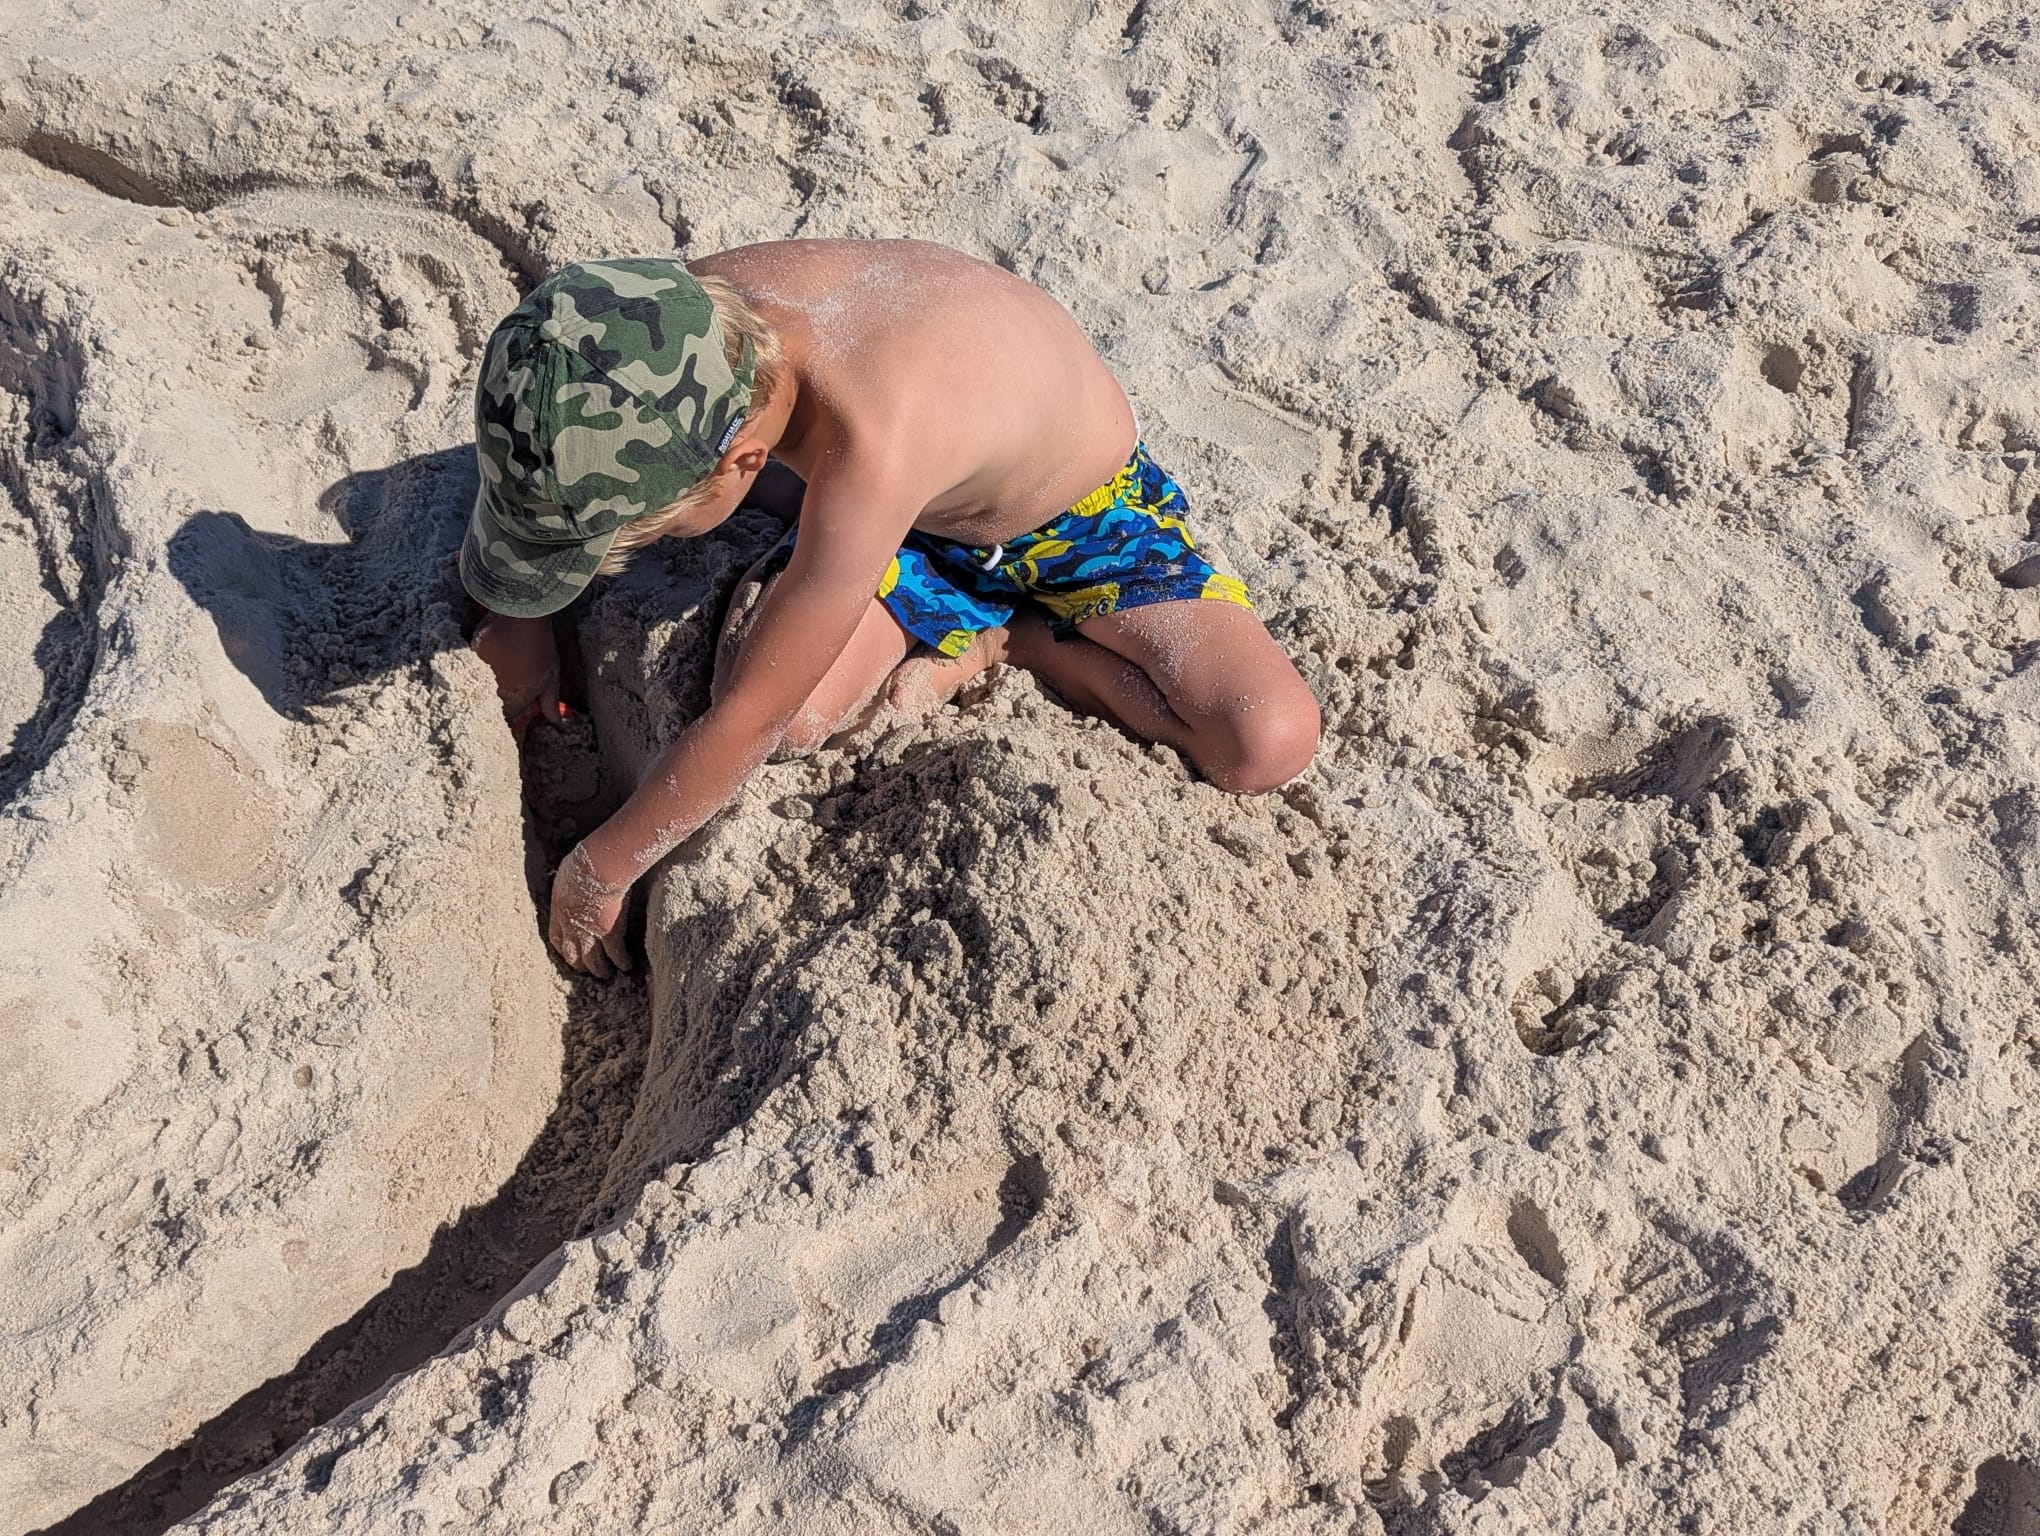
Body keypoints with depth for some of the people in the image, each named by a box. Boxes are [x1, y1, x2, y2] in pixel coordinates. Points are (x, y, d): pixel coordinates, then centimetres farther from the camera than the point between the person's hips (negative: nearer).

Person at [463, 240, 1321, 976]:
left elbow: (746, 720, -37)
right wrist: (522, 621, 0)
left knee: (1269, 745, -25)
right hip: (919, 523, 4)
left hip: (1080, 513, -4)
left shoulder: (872, 451, -48)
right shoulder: (689, 313, -28)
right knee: (789, 714, -24)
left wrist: (596, 871, -23)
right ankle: (961, 632, 4)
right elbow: (539, 435, -2)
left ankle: (1016, 637, -2)